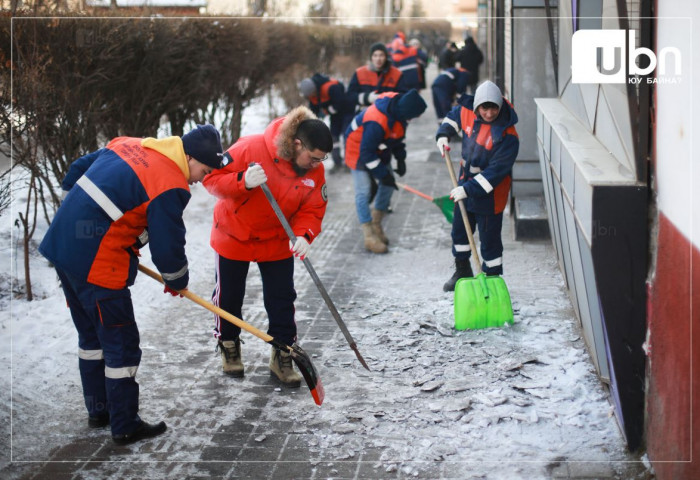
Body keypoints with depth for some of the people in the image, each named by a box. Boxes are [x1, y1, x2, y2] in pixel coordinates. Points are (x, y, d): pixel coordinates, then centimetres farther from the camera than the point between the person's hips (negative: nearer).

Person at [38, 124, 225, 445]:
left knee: (91, 334, 22)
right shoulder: (169, 186, -16)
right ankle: (125, 427, 13)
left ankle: (98, 411, 36)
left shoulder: (127, 145, 9)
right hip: (98, 265, -9)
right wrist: (177, 283, 7)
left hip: (61, 245, 9)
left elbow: (76, 171, 19)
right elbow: (168, 247, -12)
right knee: (121, 344, 4)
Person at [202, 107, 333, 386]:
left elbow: (312, 210, -8)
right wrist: (243, 182, -42)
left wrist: (303, 235, -28)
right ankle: (228, 346, 37)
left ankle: (282, 358, 19)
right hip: (234, 236, -3)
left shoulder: (314, 171, -15)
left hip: (276, 241, 3)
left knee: (282, 299, 3)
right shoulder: (251, 148, -29)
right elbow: (213, 178, -24)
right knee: (229, 297, 12)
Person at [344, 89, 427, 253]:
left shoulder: (398, 103, -17)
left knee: (388, 185, 8)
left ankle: (376, 225, 23)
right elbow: (367, 153, -31)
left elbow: (398, 134, 3)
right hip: (358, 149, -8)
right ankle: (369, 237, -4)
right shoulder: (376, 123, -41)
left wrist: (400, 158, -2)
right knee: (363, 191, -9)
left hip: (379, 150, 8)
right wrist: (383, 174, -23)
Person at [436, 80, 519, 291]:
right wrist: (444, 135, 0)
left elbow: (496, 171, -28)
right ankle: (462, 272, 41)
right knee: (459, 230, 21)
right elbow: (454, 116, 16)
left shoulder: (507, 136, -28)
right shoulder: (467, 112, -10)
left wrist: (469, 189, -32)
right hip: (466, 182, 7)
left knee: (489, 239, 0)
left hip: (490, 193, -7)